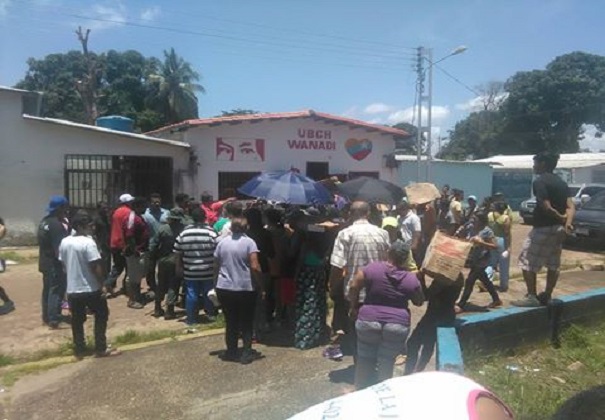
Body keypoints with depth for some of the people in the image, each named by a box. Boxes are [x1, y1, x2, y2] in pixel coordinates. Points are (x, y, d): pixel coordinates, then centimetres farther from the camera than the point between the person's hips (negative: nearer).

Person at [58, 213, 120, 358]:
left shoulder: (64, 242, 4)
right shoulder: (88, 242, -18)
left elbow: (63, 265, 13)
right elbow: (96, 267, -20)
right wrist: (101, 284, -11)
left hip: (72, 289, 6)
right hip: (90, 289, -6)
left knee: (77, 321, 15)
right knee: (101, 316, 10)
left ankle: (79, 350, 24)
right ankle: (101, 349, 11)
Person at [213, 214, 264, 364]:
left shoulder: (222, 242, 5)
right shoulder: (249, 242, -8)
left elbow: (216, 266, 11)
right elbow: (255, 267, -16)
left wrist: (218, 283, 24)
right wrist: (261, 287, -8)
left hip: (224, 289, 3)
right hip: (246, 289, -3)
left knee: (231, 322, 13)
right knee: (246, 322, 10)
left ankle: (231, 352, 20)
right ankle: (247, 353, 13)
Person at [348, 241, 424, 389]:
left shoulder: (372, 268, -4)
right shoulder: (412, 279, -1)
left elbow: (353, 288, -3)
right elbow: (419, 302, 14)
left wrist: (354, 307, 11)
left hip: (369, 321, 0)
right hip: (397, 326, 0)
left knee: (365, 361, 16)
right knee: (387, 364, 13)